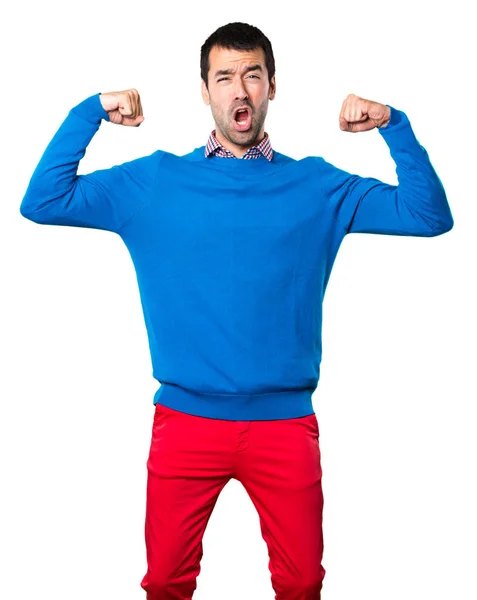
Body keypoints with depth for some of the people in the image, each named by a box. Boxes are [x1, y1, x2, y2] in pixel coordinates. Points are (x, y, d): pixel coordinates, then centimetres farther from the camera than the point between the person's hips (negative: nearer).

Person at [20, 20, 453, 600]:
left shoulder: (317, 186, 4)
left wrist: (393, 123, -8)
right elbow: (41, 202, 1)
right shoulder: (155, 181, 4)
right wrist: (91, 111, -6)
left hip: (286, 424, 1)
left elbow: (430, 215, 2)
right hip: (185, 421, 0)